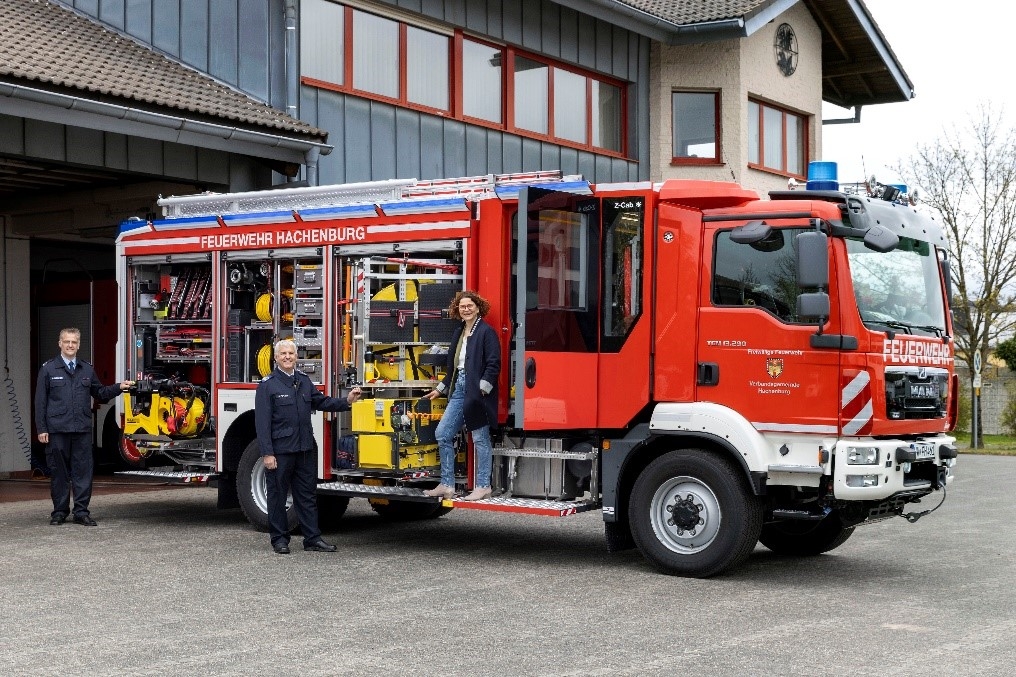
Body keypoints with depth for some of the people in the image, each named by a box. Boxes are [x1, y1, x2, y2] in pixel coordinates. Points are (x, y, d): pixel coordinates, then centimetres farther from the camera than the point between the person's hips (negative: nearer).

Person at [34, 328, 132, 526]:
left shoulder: (87, 370, 13)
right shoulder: (48, 369, 4)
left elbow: (100, 393, 20)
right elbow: (40, 402, 2)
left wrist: (119, 387, 5)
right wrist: (41, 429, -4)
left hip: (82, 430, 2)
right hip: (57, 430, -2)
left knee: (83, 470, 1)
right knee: (59, 472, 4)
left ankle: (81, 512, 7)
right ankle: (59, 512, 14)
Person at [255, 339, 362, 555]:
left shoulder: (304, 380, 12)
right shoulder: (267, 385, -7)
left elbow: (321, 402, 20)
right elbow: (262, 421, -10)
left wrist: (346, 401, 4)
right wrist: (267, 453, -15)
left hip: (305, 449, 6)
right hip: (280, 451, -6)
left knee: (307, 495, 10)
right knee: (278, 495, 4)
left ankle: (312, 538, 15)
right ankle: (279, 539, 15)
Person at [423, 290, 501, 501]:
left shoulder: (486, 331, -6)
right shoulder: (459, 332, 18)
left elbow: (494, 363, -12)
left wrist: (482, 388, -18)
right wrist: (440, 389, 25)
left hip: (477, 390, -8)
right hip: (458, 388, 8)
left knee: (480, 439, -2)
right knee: (443, 434, 5)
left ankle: (483, 487, 6)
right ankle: (447, 485, 11)